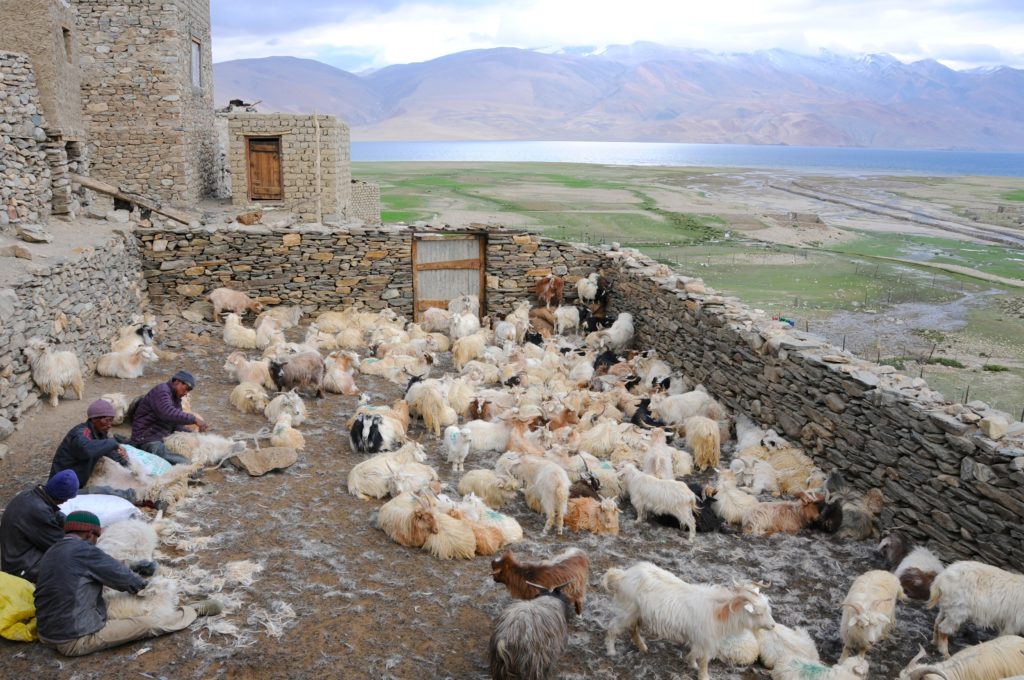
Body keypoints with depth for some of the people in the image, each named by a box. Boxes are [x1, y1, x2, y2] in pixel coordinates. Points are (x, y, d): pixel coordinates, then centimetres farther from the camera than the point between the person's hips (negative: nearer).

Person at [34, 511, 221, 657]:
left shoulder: (51, 554, 10)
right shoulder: (82, 550, -18)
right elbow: (121, 575, -8)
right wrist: (143, 584, 12)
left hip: (49, 634, 9)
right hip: (76, 640, -9)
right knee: (148, 625, -1)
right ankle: (195, 610, 15)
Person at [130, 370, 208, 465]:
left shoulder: (176, 398, 18)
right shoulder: (161, 391, -12)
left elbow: (178, 426, 12)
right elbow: (168, 413, -32)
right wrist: (194, 419, -33)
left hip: (163, 437, 11)